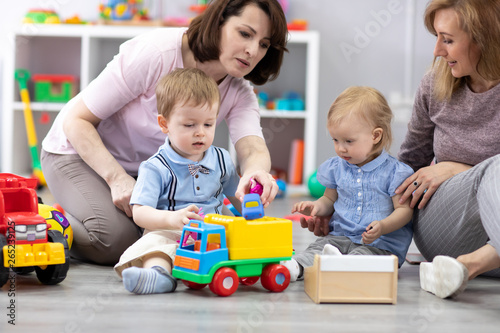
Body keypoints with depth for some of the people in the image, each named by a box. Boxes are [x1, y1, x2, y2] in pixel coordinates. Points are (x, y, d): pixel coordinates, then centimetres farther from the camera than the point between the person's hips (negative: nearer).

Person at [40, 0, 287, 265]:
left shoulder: (239, 94, -13)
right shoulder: (155, 54, -29)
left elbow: (253, 147, -33)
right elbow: (76, 120, -24)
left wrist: (256, 172, -59)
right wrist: (117, 178, -36)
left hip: (146, 166, 6)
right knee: (116, 241, -29)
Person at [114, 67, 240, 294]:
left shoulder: (221, 160, 14)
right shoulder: (156, 168, -4)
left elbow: (236, 196, 29)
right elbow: (139, 212, -14)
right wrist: (171, 219, -34)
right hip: (168, 234, -5)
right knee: (154, 241, -38)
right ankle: (158, 271, -61)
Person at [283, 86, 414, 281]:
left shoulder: (393, 171, -5)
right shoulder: (336, 168, 11)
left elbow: (404, 209, -5)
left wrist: (382, 226, -24)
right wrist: (317, 207, -1)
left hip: (382, 244, -3)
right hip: (341, 237, 3)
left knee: (362, 255, -35)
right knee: (317, 247, -25)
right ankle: (295, 267, -47)